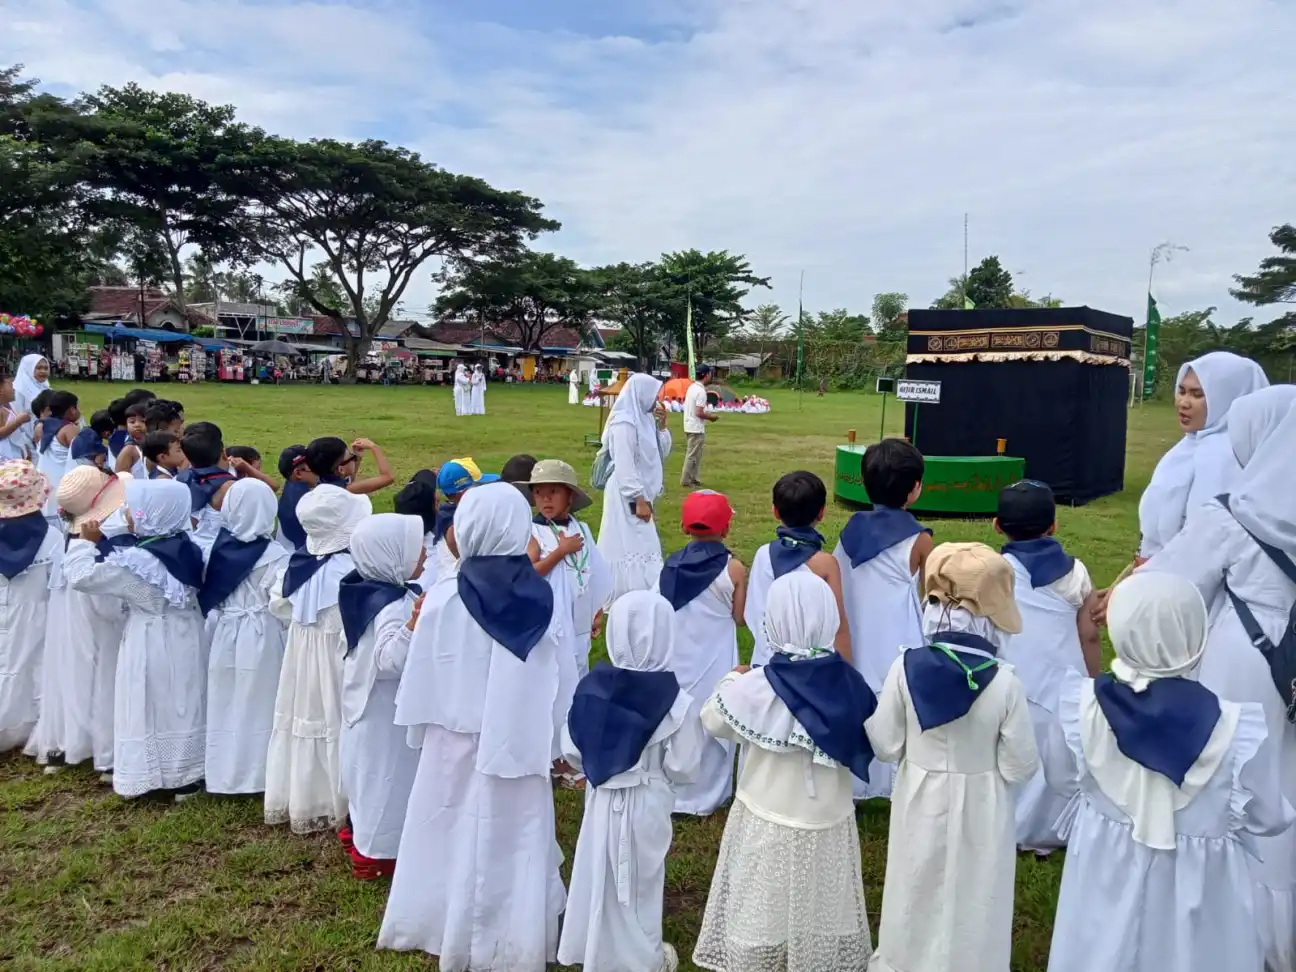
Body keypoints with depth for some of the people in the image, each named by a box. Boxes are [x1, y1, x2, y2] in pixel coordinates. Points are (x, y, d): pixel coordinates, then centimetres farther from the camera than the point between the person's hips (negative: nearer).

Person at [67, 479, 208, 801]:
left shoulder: (134, 561, -22)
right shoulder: (187, 548, -4)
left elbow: (81, 576, -15)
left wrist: (86, 541, -1)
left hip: (151, 644, -6)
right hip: (186, 638, 6)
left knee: (151, 707, 8)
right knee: (183, 702, 16)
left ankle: (149, 773, 20)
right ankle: (188, 771, 26)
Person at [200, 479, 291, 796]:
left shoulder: (217, 547, -3)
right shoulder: (274, 555, -17)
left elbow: (206, 594, 5)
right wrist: (291, 637, 2)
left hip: (223, 636, 4)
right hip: (261, 639, -4)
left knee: (226, 706, 16)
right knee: (257, 707, 9)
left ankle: (224, 773, 27)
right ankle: (256, 773, 18)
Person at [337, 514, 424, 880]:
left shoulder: (368, 591, -1)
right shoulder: (395, 606, -31)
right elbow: (390, 660, -44)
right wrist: (414, 624, -55)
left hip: (367, 703, 10)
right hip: (386, 712, -10)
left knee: (369, 773, 26)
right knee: (386, 777, 7)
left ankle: (360, 834, 45)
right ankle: (375, 853, 22)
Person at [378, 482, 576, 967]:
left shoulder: (444, 599, -15)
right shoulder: (540, 598, -10)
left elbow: (422, 679, -6)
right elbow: (562, 679, -7)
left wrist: (421, 730, 10)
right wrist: (552, 740, 5)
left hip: (459, 741, -1)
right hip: (520, 742, 1)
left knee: (457, 833, 17)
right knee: (514, 836, 14)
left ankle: (454, 931, 32)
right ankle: (515, 935, 28)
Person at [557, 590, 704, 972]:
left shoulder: (592, 687, -13)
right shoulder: (675, 700, -20)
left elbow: (571, 752, -4)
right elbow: (683, 769, -13)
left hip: (602, 800, 2)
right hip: (646, 804, -2)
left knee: (601, 875, 20)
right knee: (639, 881, 17)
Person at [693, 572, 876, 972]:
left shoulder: (754, 687, -22)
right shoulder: (848, 683, -15)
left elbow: (712, 720, -5)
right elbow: (865, 745, -4)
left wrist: (732, 680, 11)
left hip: (768, 825, -2)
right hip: (829, 822, 3)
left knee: (760, 917, 18)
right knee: (822, 919, 23)